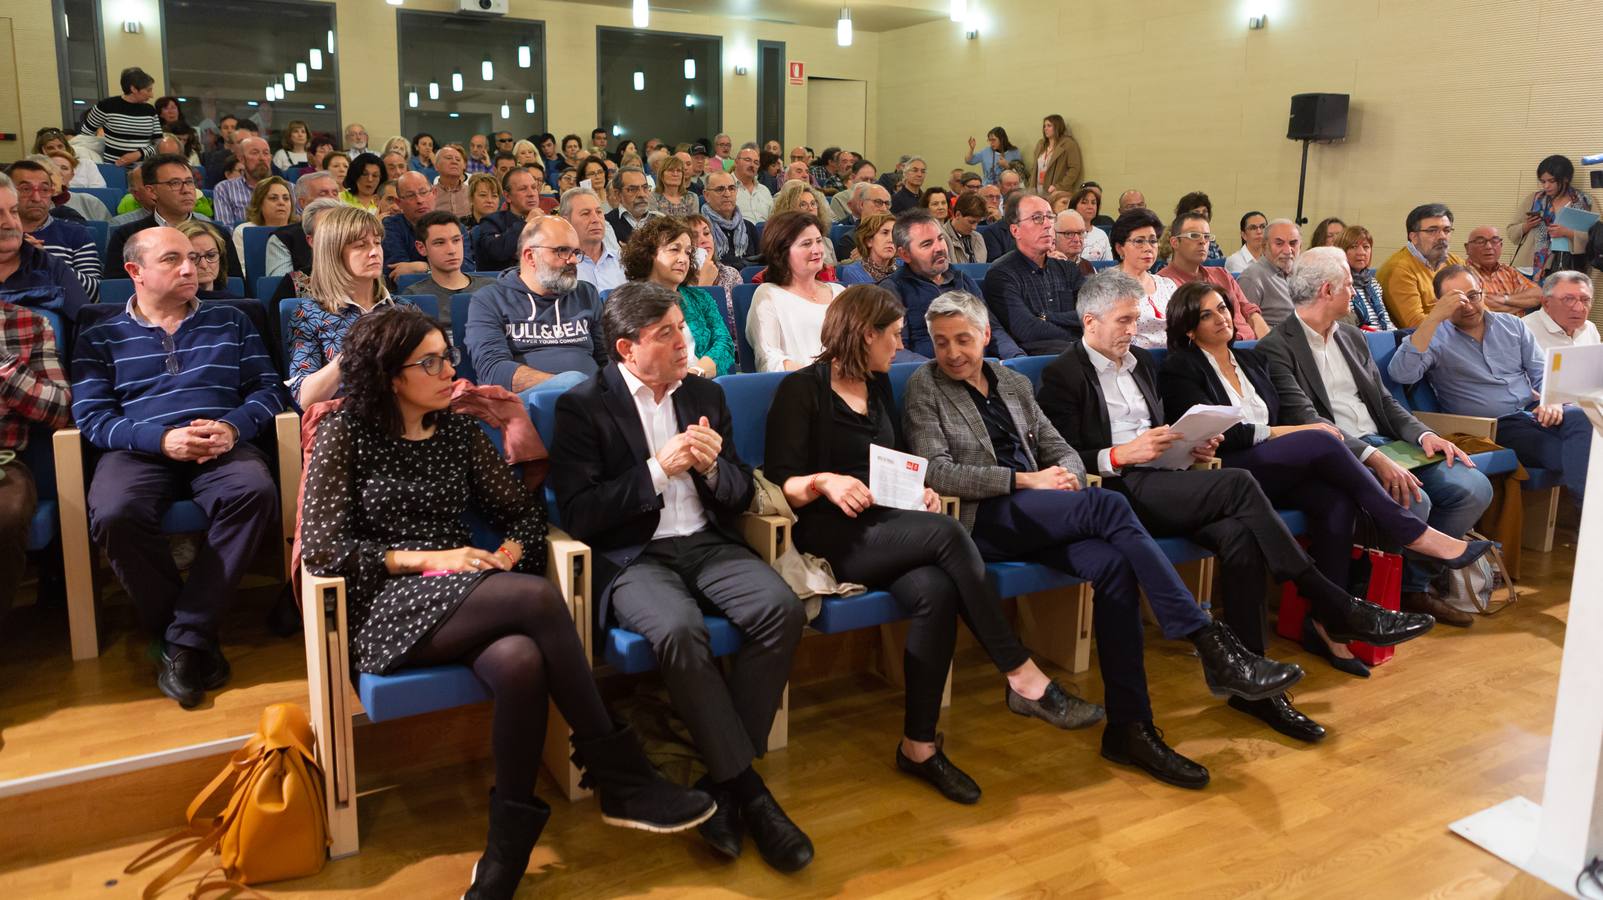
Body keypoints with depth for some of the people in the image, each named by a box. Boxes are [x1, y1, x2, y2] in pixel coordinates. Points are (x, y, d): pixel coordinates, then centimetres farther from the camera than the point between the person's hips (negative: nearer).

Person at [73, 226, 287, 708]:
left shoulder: (230, 322, 19)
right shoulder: (100, 338, 15)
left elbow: (267, 389, 11)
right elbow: (91, 416, 3)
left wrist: (234, 427, -11)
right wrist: (162, 438, -15)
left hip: (222, 446, 1)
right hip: (139, 449, 0)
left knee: (255, 491, -35)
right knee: (114, 514, -34)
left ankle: (186, 639, -26)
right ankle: (191, 638, -18)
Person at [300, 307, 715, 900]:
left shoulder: (457, 431, 14)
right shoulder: (345, 434, 2)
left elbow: (524, 511, 15)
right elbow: (321, 548, -5)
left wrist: (509, 554, -7)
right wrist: (424, 559, -12)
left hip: (466, 600, 4)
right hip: (387, 610, -4)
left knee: (520, 662, -35)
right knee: (537, 597, -33)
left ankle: (508, 852, -20)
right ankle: (620, 778, -23)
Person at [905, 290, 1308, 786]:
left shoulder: (1014, 384, 21)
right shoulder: (925, 387, 5)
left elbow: (1059, 448, 22)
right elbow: (936, 471, -8)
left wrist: (1067, 475, -4)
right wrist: (1024, 479, -13)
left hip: (1038, 515, 6)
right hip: (984, 520, -5)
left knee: (1113, 563, -26)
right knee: (1109, 505, -27)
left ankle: (1129, 727, -21)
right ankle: (1212, 645, -27)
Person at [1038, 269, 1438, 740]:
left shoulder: (1142, 362, 24)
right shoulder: (1062, 376, 0)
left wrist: (1188, 445, 7)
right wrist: (1121, 454, -18)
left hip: (1163, 482, 7)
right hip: (1118, 491, -7)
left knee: (1240, 537, -25)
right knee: (1238, 483, -27)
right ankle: (1337, 609, -19)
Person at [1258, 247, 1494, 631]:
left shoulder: (1352, 337, 20)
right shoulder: (1276, 348, -8)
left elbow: (1384, 400, 19)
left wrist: (1423, 434, -2)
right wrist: (1372, 457, -29)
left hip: (1383, 444, 8)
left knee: (1474, 487, -9)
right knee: (1411, 500, -30)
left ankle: (1415, 583, 7)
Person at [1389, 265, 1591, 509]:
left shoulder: (1512, 325, 17)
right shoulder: (1434, 337, 0)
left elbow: (1541, 372, 16)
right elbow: (1401, 374, -21)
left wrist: (1552, 400, -8)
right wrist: (1434, 317, -22)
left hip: (1534, 411, 5)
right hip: (1495, 428, -5)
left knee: (1581, 418, -28)